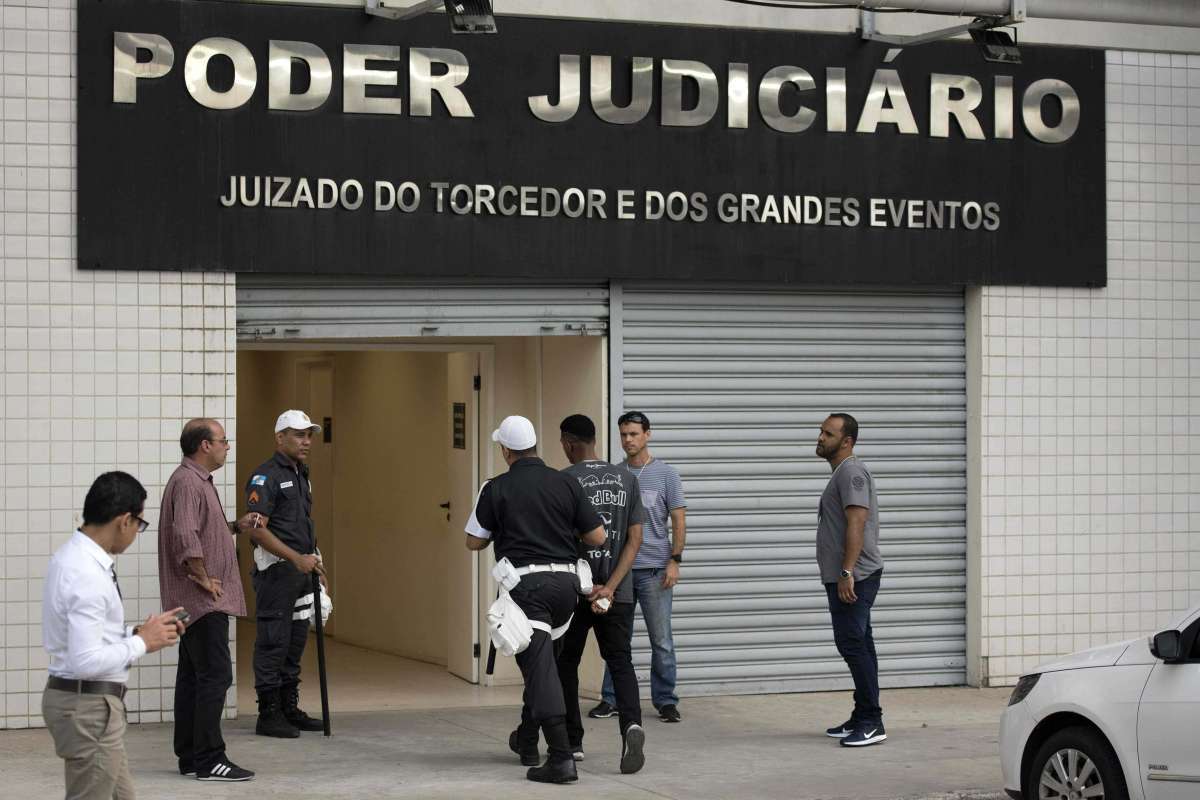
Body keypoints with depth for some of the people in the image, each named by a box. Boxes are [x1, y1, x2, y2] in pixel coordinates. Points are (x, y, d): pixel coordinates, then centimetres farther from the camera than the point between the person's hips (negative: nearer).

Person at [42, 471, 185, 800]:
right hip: (89, 706, -10)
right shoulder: (88, 576, -24)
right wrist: (142, 643, -16)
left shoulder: (72, 557, 7)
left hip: (86, 700, 10)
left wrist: (137, 633, 7)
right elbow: (86, 660, -29)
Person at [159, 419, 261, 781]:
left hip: (200, 601, 11)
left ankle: (190, 757, 16)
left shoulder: (199, 480, 18)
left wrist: (236, 526, 13)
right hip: (203, 600, -11)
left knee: (193, 677, 12)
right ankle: (209, 760, -9)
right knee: (215, 676, -10)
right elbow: (185, 537, -27)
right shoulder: (187, 482, -17)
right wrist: (202, 577, -19)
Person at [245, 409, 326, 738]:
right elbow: (257, 528, -19)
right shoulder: (265, 476, -11)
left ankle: (290, 709, 20)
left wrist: (314, 563, 17)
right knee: (273, 643, -5)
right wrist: (297, 558, -22)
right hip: (275, 570, -9)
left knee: (295, 642, 13)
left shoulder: (302, 475, 17)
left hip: (301, 569, 9)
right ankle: (269, 714, -1)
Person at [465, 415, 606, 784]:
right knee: (539, 661, 24)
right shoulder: (566, 484, 4)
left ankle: (561, 758, -19)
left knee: (540, 667, -9)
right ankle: (527, 741, 35)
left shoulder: (496, 490, -3)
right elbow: (597, 538, 5)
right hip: (565, 580, 4)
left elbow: (474, 542, 6)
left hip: (526, 583, -4)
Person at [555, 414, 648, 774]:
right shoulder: (627, 480, 6)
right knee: (620, 661, 3)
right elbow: (635, 539, 1)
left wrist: (586, 588, -5)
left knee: (566, 664, 13)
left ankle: (572, 742, 17)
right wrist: (610, 587, -5)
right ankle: (631, 723, -23)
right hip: (618, 592, 3)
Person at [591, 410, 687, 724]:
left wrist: (675, 560, -8)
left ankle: (665, 700, 8)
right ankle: (611, 698, 15)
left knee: (661, 640, 0)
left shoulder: (666, 474, 1)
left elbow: (679, 521, 1)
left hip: (654, 568, -3)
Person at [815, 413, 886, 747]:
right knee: (857, 646, 12)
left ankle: (871, 722, -14)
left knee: (853, 644, -13)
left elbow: (857, 523, -22)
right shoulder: (841, 473, 21)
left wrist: (847, 573, -27)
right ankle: (863, 719, 16)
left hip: (853, 577, -11)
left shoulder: (851, 471, -13)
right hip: (844, 577, 11)